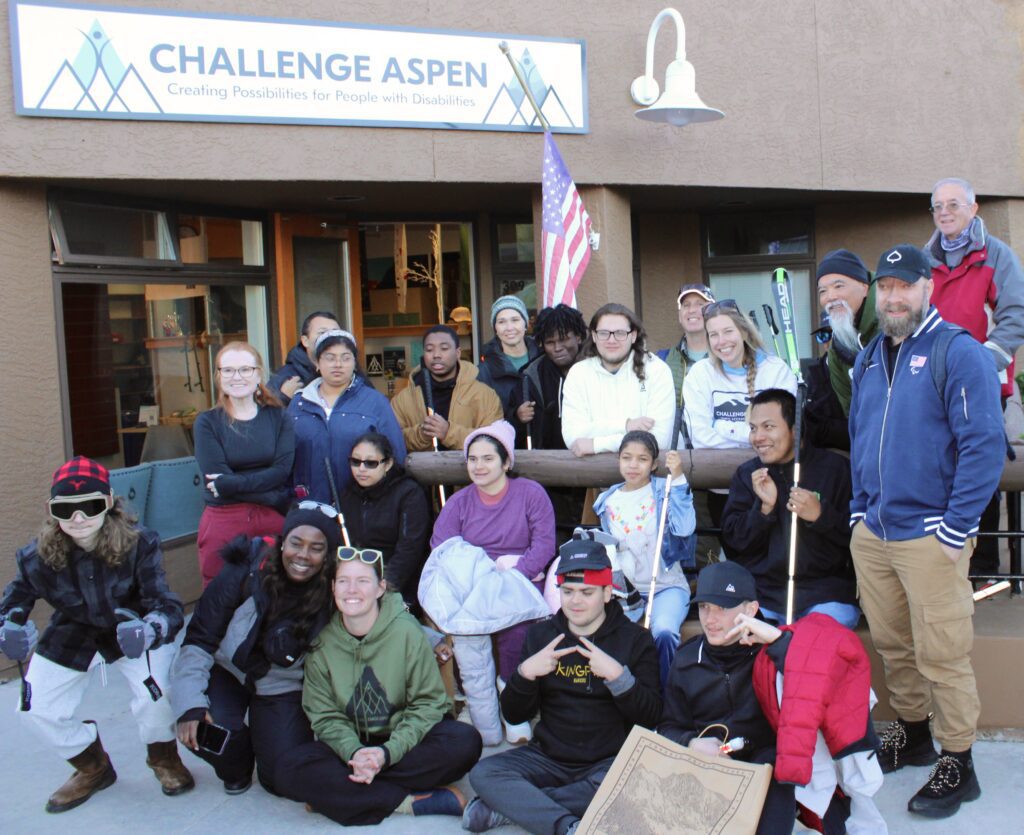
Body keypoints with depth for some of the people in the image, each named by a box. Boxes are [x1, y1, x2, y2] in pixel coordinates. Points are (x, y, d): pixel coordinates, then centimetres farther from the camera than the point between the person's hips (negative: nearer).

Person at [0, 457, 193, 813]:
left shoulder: (139, 544, -31)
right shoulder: (39, 556, -23)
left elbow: (166, 603, -33)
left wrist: (148, 629, -55)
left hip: (134, 631, -3)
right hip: (72, 635, 4)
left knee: (155, 697, -23)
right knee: (36, 710, -1)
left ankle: (164, 758, 15)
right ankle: (93, 768, 31)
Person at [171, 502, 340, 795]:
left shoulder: (333, 593, -19)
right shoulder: (244, 573, -23)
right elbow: (199, 641, -17)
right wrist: (189, 705, -26)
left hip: (284, 687, 0)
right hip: (229, 672, 0)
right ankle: (236, 769, 10)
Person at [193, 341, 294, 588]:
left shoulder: (278, 417, 7)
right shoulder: (207, 423, 2)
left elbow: (282, 471, -6)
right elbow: (217, 479, -9)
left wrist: (232, 483, -16)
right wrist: (271, 496, -14)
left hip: (273, 521, 1)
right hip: (223, 523, -1)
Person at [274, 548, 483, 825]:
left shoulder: (406, 631, -12)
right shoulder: (322, 644, -4)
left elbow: (427, 703, -11)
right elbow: (326, 717, -4)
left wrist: (387, 753, -25)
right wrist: (354, 753, -25)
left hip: (406, 740, -1)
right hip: (351, 745, 2)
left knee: (465, 741, -31)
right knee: (288, 769, -25)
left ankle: (342, 793, -24)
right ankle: (412, 801, -24)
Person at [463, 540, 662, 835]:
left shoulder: (635, 639, 1)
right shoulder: (540, 634, 8)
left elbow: (650, 717, -7)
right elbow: (514, 716, 6)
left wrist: (618, 675, -21)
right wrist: (525, 673, -13)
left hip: (609, 763, -2)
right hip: (548, 758, 2)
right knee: (483, 773, -20)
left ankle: (510, 806, -22)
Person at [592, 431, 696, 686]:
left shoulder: (665, 491, -1)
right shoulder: (608, 501, 10)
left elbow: (684, 528, -20)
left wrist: (678, 478, -23)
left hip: (667, 586, -3)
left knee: (664, 633, -33)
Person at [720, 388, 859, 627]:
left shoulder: (834, 467, 2)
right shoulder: (746, 474, 10)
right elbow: (733, 540, 3)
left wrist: (820, 515, -17)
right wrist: (764, 507, -11)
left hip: (824, 591, -1)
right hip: (761, 588, 2)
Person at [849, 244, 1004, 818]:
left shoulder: (960, 353, -9)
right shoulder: (870, 358, 12)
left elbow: (985, 445, -14)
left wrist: (955, 530, -15)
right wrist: (861, 511, 12)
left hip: (930, 537, -6)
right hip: (872, 534, 6)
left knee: (941, 655, 1)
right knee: (892, 645, 16)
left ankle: (959, 765, 17)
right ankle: (912, 734, 35)